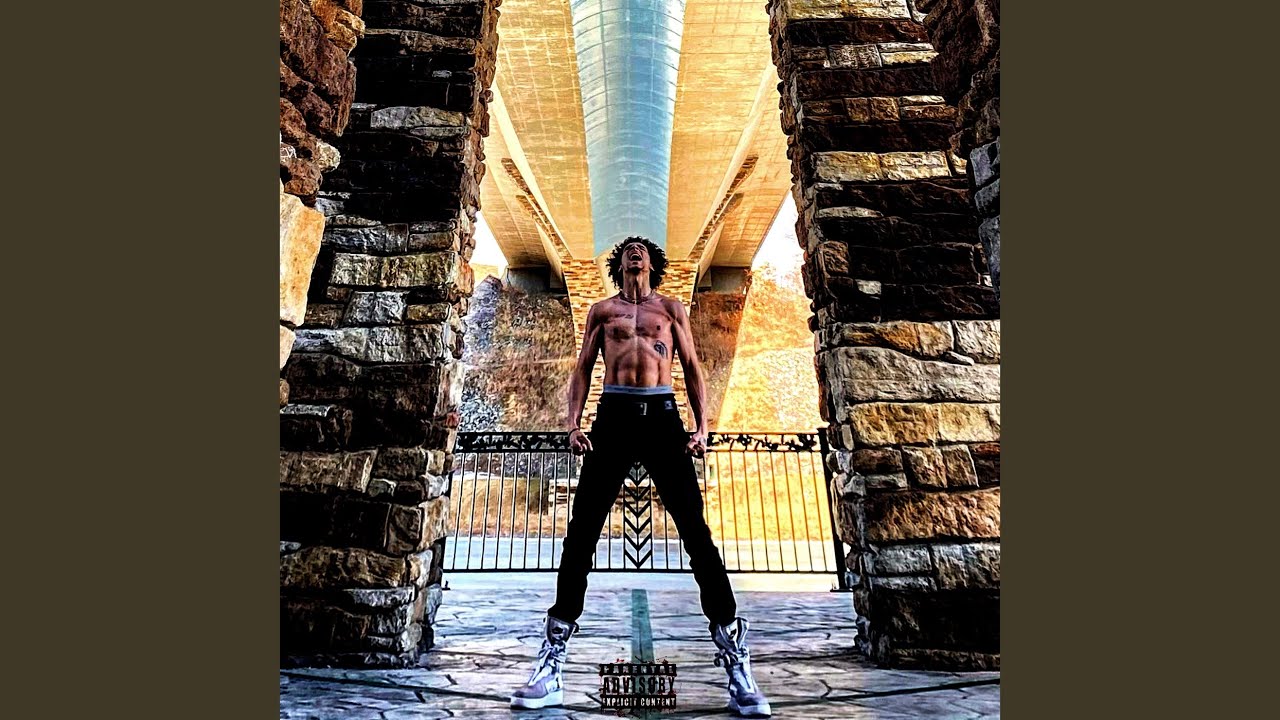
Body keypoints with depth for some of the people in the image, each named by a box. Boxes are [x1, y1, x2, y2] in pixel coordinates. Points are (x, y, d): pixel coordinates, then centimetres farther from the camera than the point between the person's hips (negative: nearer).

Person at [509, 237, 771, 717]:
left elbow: (692, 368, 13)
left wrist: (701, 425, -1)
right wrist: (573, 423, -1)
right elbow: (583, 369, 15)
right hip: (613, 415, 1)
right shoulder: (601, 310, 21)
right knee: (582, 530, -4)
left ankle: (736, 664, 3)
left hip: (662, 414, 0)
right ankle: (550, 666, 7)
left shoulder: (672, 309, 20)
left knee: (696, 531, -5)